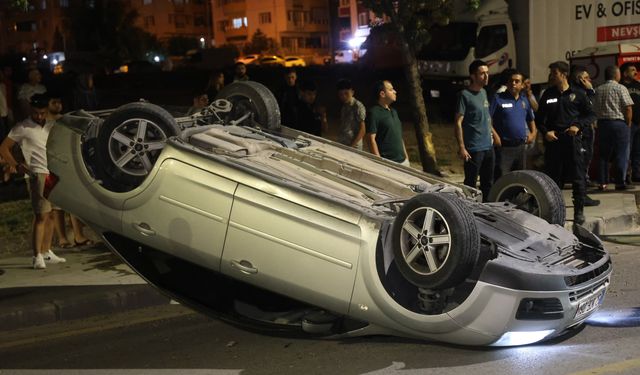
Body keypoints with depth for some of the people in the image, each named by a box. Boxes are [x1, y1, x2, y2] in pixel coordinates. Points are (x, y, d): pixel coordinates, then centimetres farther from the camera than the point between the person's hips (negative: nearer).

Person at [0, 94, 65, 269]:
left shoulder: (50, 126, 13)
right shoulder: (22, 128, -2)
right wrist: (16, 166, -5)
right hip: (39, 175, -6)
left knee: (51, 214, 9)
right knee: (40, 216, -11)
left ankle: (46, 252, 18)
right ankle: (37, 256, -9)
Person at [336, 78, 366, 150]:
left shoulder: (358, 106, -12)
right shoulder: (343, 106, 9)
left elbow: (362, 130, -13)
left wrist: (352, 146, -16)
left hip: (354, 147, -6)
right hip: (341, 145, 6)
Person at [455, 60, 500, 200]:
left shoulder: (483, 92, 12)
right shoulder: (465, 95, -11)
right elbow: (458, 122, -15)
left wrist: (494, 133, 20)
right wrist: (461, 147, -20)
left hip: (488, 147, 8)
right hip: (474, 149, -8)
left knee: (488, 183, 15)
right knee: (471, 184, -2)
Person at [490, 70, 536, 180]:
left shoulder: (525, 101, 14)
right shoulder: (498, 99, -6)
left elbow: (531, 119, 27)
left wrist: (533, 133, 12)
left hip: (520, 147, 7)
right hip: (504, 147, -7)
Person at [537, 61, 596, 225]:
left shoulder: (577, 94, 3)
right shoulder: (548, 95, 10)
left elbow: (591, 114, 6)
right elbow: (539, 118, 14)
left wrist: (578, 125, -10)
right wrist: (545, 131, -3)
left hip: (572, 140, -2)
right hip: (553, 141, 2)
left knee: (578, 178, 0)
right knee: (553, 178, 6)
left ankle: (579, 211, 8)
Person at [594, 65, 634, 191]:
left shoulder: (598, 90, 8)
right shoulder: (621, 88, -7)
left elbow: (596, 109, 7)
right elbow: (628, 108, -11)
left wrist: (599, 121, 12)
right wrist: (628, 123, -1)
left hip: (602, 123, 5)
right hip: (619, 123, -5)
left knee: (604, 154, 9)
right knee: (621, 154, 1)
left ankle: (602, 182, 9)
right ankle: (620, 182, 0)